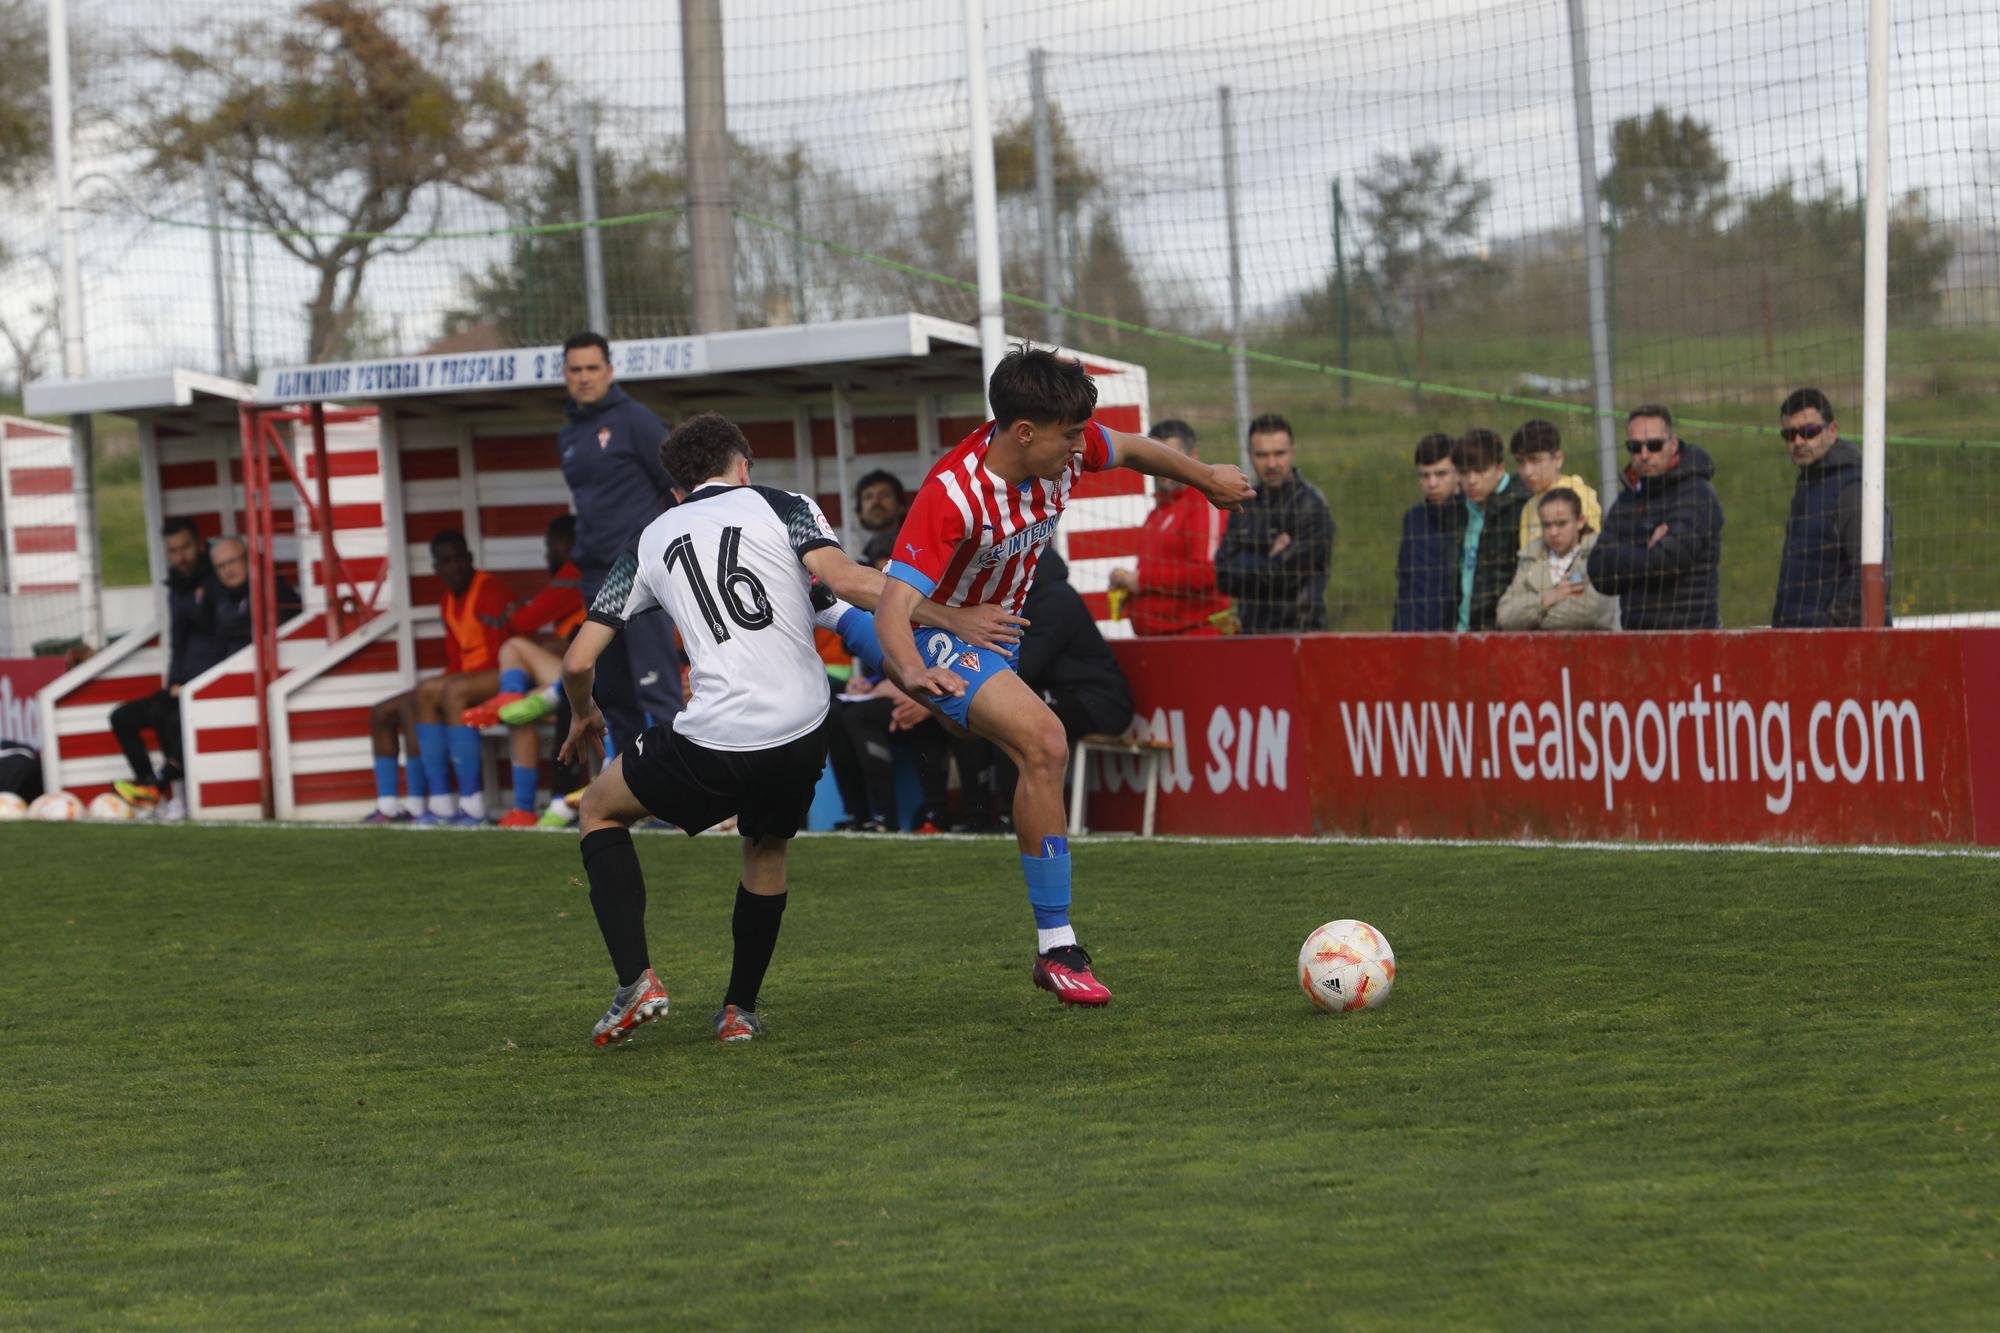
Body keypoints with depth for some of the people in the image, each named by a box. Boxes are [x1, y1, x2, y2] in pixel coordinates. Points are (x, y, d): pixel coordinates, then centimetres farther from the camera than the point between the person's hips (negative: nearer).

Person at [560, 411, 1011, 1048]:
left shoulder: (649, 543, 14)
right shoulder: (781, 507, 9)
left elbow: (579, 660, 14)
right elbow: (847, 579, -10)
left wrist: (584, 713, 36)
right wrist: (952, 619, -5)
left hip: (714, 744, -1)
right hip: (801, 735, 1)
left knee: (601, 808, 23)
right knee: (766, 849, 32)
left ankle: (636, 981, 8)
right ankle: (740, 1009, 32)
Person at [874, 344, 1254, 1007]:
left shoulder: (1064, 448, -16)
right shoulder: (952, 496, -36)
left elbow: (1130, 449, 8)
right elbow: (895, 606, -41)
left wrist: (1206, 477, 26)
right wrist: (912, 671, -63)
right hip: (936, 634, -9)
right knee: (1043, 741, -26)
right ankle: (1056, 948, -21)